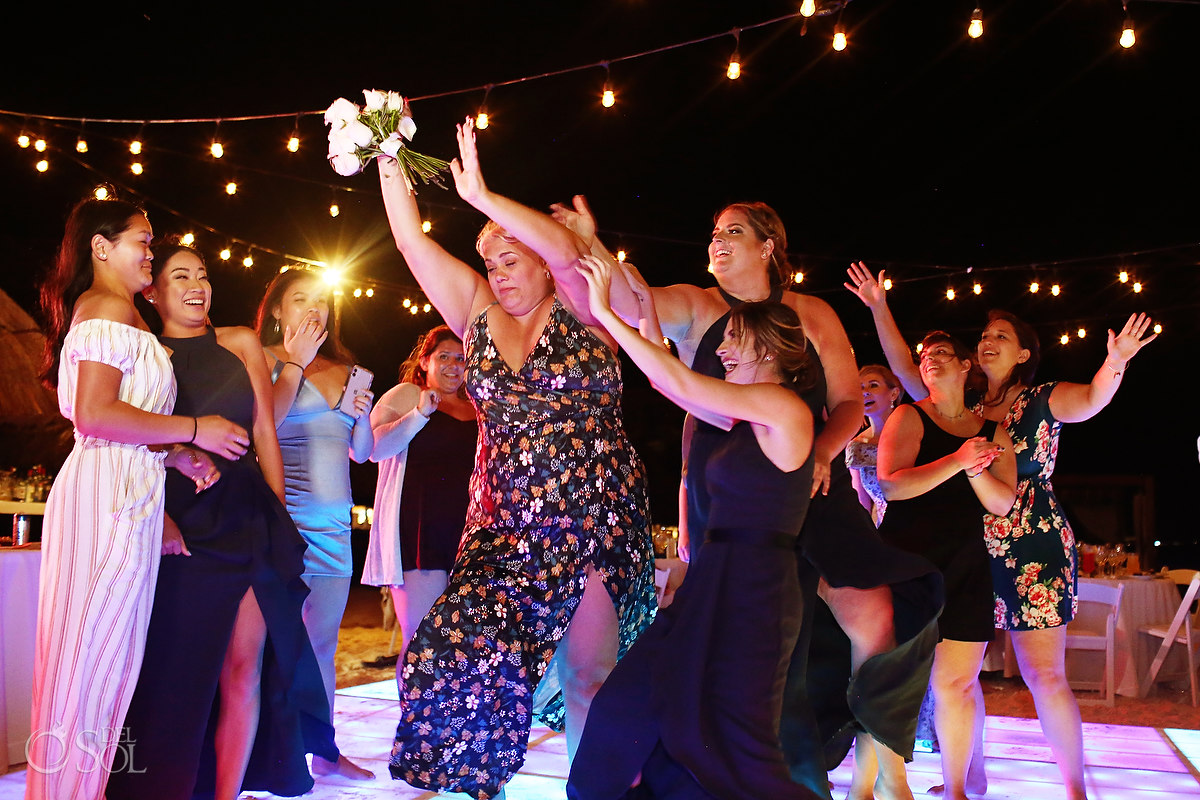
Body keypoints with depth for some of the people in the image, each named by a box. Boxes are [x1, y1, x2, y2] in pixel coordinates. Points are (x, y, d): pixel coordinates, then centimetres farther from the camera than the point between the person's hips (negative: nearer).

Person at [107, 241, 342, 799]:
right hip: (179, 524, -2)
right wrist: (158, 517, -13)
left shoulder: (241, 344, 14)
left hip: (249, 521, 2)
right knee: (176, 670, -1)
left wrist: (278, 518, 10)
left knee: (245, 668, -1)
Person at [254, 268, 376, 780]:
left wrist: (363, 416, 1)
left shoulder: (343, 370, 17)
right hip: (286, 513, -6)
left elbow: (361, 453, 21)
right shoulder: (267, 360, 0)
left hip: (334, 520, 6)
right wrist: (295, 363, -10)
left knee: (323, 641, 11)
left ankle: (326, 752, 18)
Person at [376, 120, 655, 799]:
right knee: (464, 649, -9)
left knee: (588, 673, -2)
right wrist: (390, 160, 0)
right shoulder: (479, 316, 12)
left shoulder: (581, 311, 0)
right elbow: (413, 240, 7)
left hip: (594, 519, -4)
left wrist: (482, 197, -26)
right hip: (506, 519, 4)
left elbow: (569, 251, -21)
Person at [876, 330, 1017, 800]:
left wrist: (974, 469, -11)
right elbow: (891, 485, -12)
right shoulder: (908, 418, 2)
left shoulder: (992, 431, 14)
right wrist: (957, 460, -19)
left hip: (966, 567, 4)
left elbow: (1003, 503, 7)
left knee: (959, 681, 4)